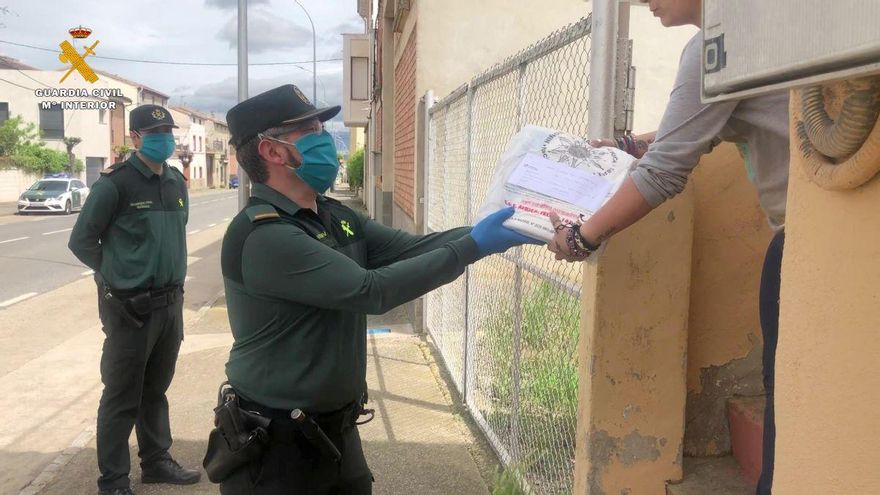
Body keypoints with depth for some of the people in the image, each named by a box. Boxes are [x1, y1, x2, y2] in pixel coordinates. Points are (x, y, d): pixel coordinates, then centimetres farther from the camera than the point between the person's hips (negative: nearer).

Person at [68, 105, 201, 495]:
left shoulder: (177, 182, 8)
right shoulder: (115, 183, -12)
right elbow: (81, 240, -7)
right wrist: (117, 276, -1)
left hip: (170, 302, 6)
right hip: (130, 306, -6)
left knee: (155, 390, 19)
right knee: (122, 397, 3)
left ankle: (156, 461, 32)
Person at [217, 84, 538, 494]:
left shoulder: (335, 218, 6)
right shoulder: (262, 235, -24)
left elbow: (411, 248, 0)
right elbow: (372, 291, -27)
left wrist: (493, 229, -11)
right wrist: (472, 247, -23)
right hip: (277, 443, -8)